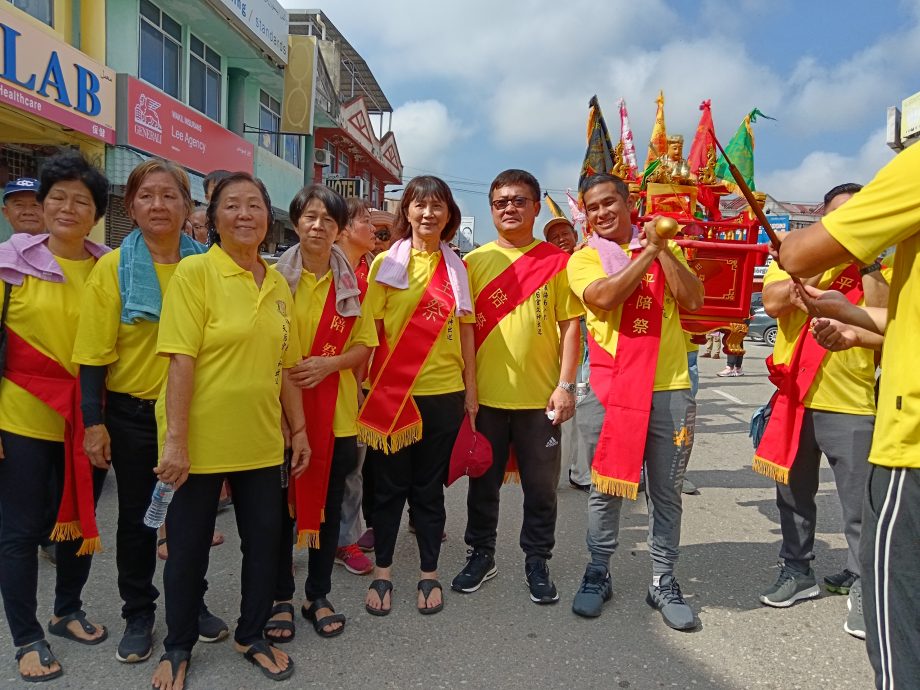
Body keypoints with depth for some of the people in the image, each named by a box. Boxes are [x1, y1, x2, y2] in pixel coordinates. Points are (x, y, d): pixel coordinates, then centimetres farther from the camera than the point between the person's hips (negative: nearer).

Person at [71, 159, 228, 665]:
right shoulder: (112, 268, -6)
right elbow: (94, 354, -7)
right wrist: (94, 422, -10)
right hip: (133, 416, -1)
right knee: (136, 518, 13)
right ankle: (138, 614, 32)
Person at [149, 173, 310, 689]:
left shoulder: (278, 284, 6)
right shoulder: (195, 272, -10)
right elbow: (181, 361, -16)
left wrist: (299, 429, 10)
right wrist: (175, 440, -19)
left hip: (261, 441, 5)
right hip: (202, 441, -5)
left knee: (265, 540, 15)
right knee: (189, 547, 12)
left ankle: (252, 635, 37)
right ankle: (179, 648, 34)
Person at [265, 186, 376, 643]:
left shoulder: (352, 281, 4)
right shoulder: (276, 275, -2)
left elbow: (364, 345, 5)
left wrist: (329, 363, -13)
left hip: (336, 411, 2)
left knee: (328, 505, 11)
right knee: (282, 506, 7)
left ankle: (318, 595, 28)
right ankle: (280, 598, 25)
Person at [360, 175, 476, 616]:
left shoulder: (457, 268, 8)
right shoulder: (387, 263, 0)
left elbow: (465, 332, 10)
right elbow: (370, 330, 0)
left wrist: (471, 390, 7)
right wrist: (366, 385, -5)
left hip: (444, 391, 2)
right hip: (392, 392, -1)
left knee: (429, 485, 12)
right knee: (389, 484, 9)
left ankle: (429, 572, 26)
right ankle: (382, 571, 25)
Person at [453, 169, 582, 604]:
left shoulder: (557, 261, 0)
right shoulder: (474, 262, 4)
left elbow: (571, 326, 0)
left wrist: (565, 385, -7)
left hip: (539, 397, -1)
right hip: (485, 396, 1)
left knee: (541, 487, 10)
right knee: (483, 482, 14)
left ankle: (537, 563, 28)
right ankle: (481, 556, 31)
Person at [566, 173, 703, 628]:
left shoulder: (665, 249, 12)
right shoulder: (584, 259, 5)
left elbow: (693, 300, -2)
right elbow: (604, 297, -16)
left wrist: (663, 250, -6)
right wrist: (647, 253, -11)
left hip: (670, 389, 2)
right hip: (610, 389, -1)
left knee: (666, 491, 9)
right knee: (606, 486, 9)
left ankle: (663, 580, 23)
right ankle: (598, 573, 24)